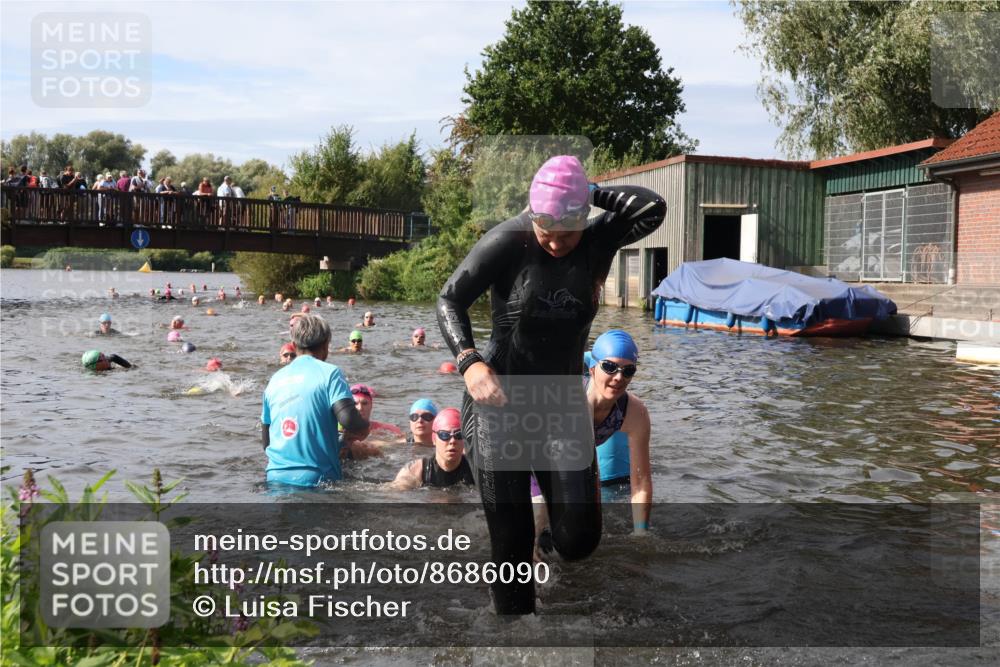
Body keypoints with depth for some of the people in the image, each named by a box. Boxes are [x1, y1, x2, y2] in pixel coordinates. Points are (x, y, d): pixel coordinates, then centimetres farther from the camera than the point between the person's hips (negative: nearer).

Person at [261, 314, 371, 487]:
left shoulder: (275, 378, 13)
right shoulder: (329, 373, -2)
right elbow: (349, 420, -16)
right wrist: (364, 428, 5)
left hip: (276, 477, 5)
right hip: (315, 478, -5)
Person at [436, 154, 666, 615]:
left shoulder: (599, 241, -1)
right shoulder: (508, 242, -11)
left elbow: (653, 209, -16)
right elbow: (450, 300, -12)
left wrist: (590, 193, -10)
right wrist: (470, 362, -27)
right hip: (498, 401, -3)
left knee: (579, 541, -5)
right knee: (511, 541, 0)